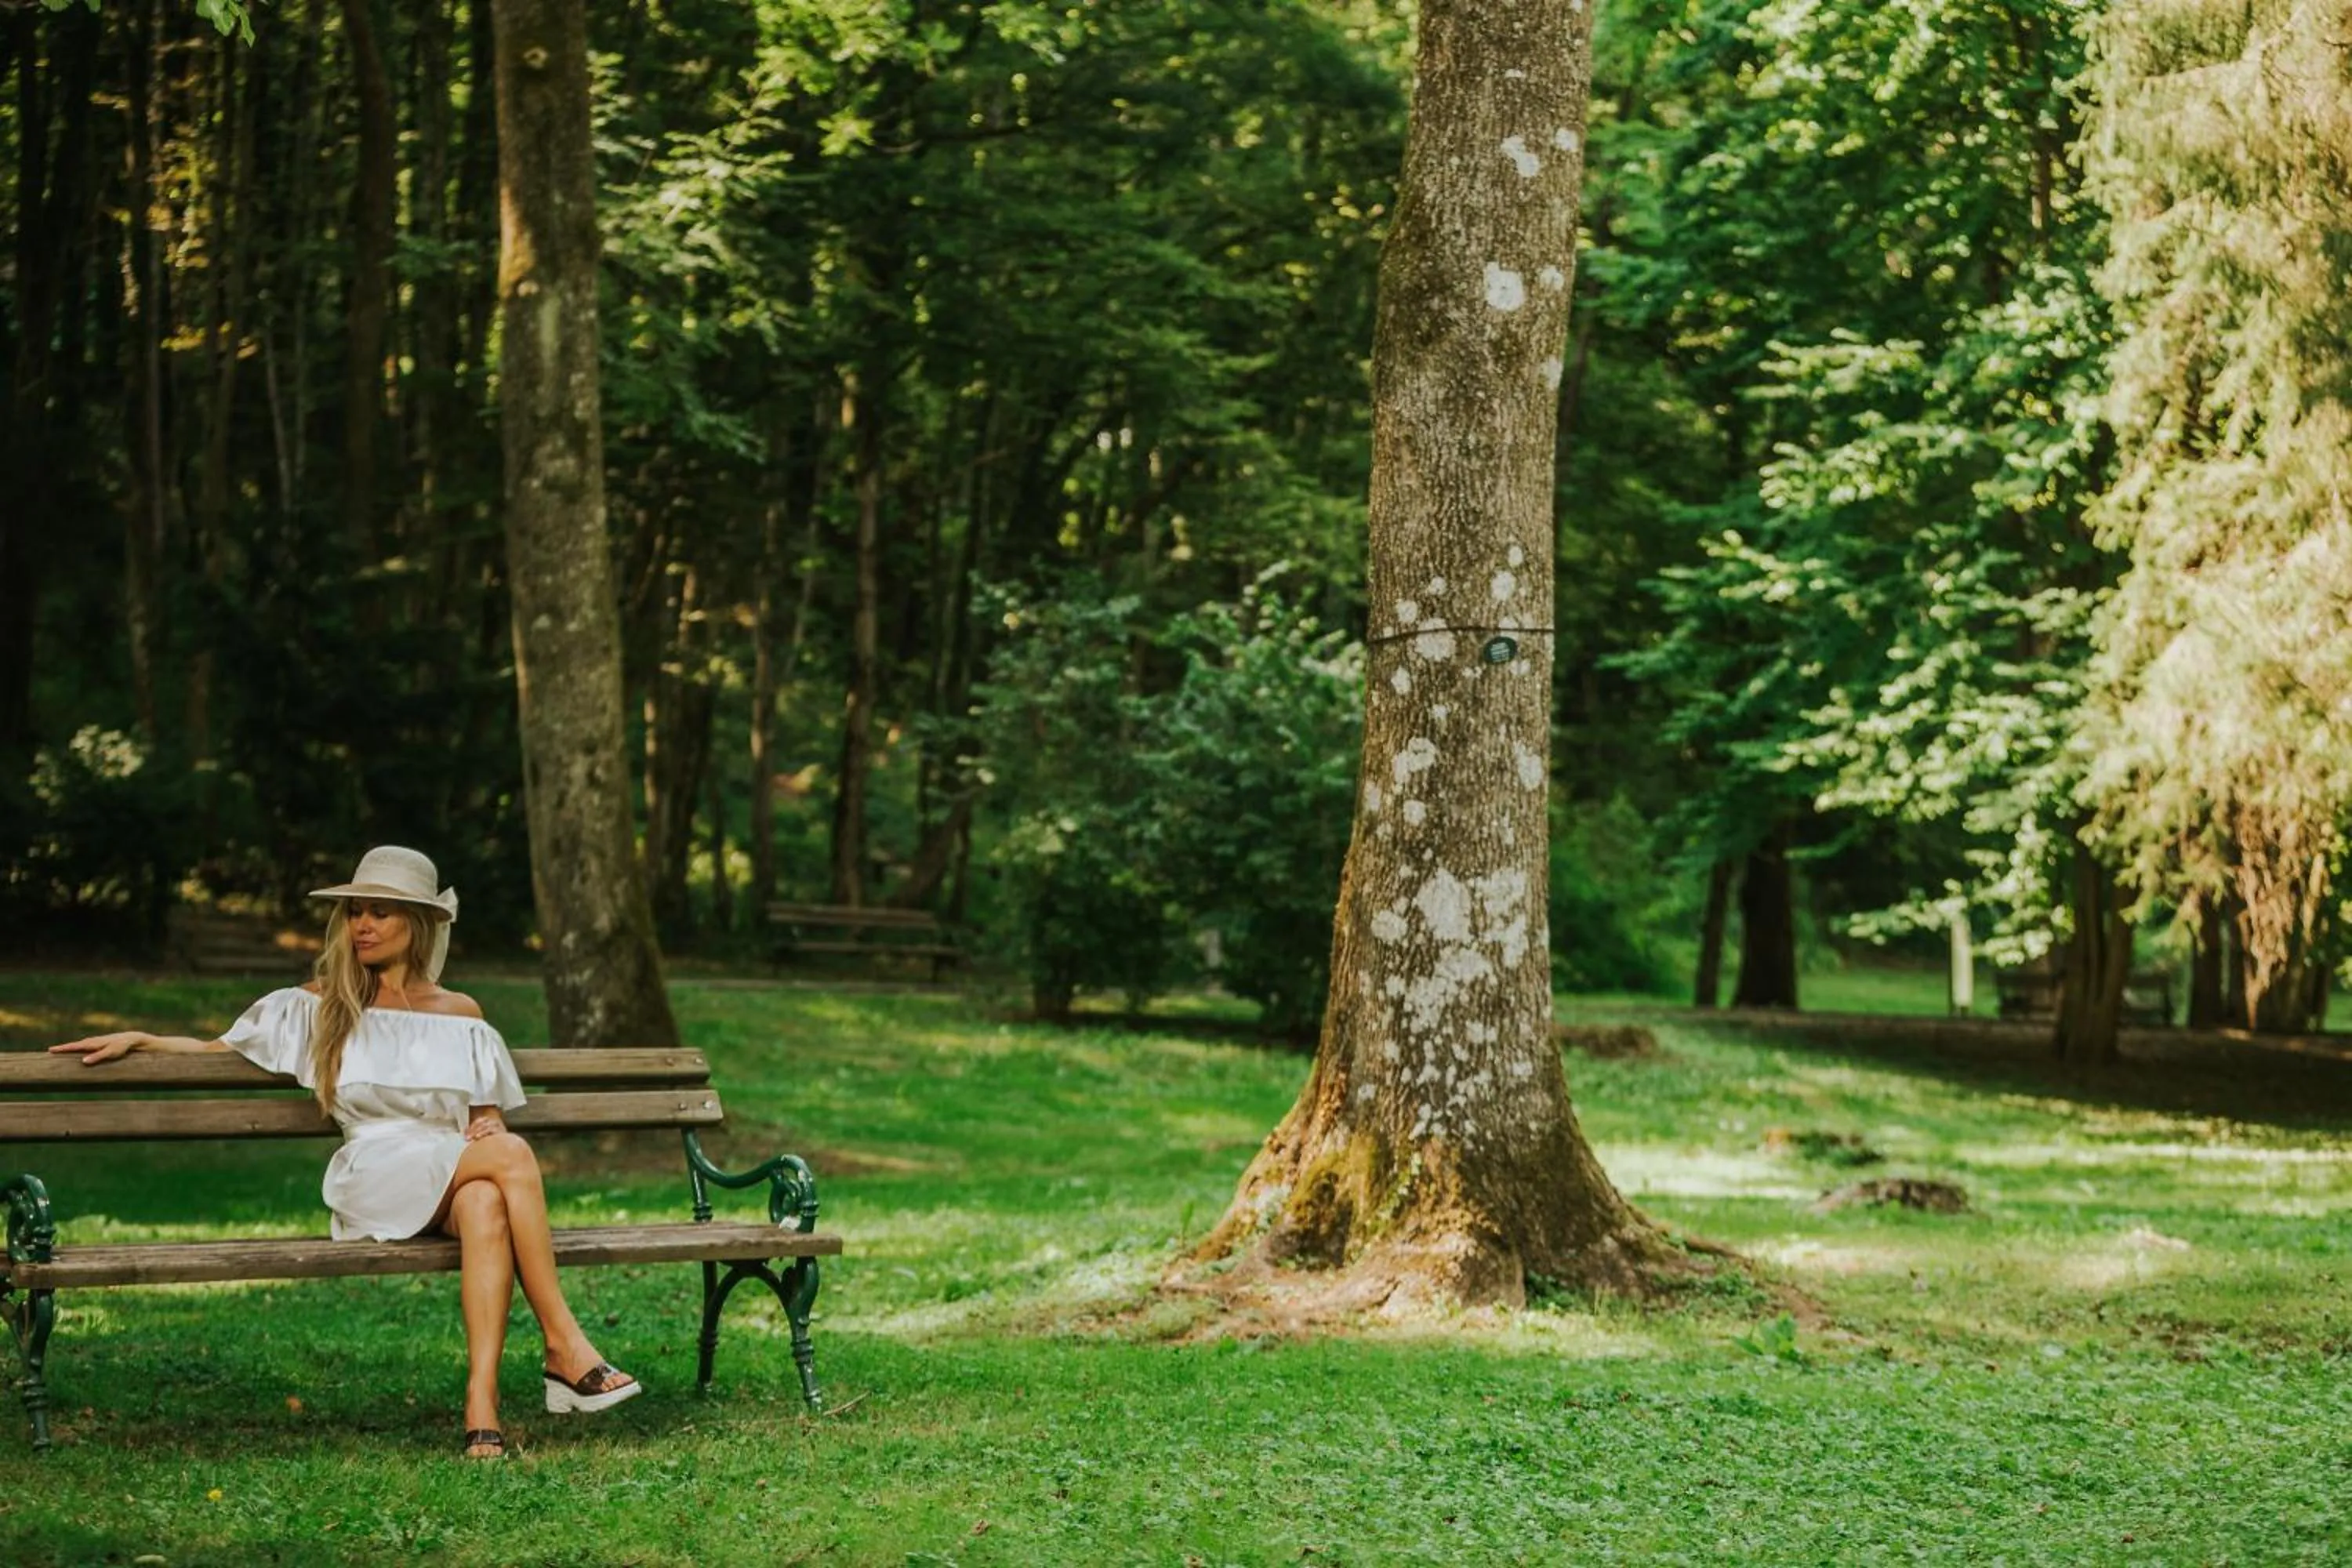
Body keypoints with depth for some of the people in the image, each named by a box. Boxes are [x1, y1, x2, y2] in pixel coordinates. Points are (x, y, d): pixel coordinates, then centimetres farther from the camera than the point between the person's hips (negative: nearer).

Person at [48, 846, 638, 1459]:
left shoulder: (460, 1016, 20)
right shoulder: (321, 1005, 17)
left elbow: (489, 1113, 22)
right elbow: (219, 1051, 21)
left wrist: (489, 1125, -1)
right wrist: (139, 1039, 9)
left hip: (458, 1180, 2)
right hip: (373, 1178, -2)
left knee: (486, 1207, -40)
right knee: (513, 1155, -34)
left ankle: (481, 1400, -49)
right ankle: (564, 1344, -35)